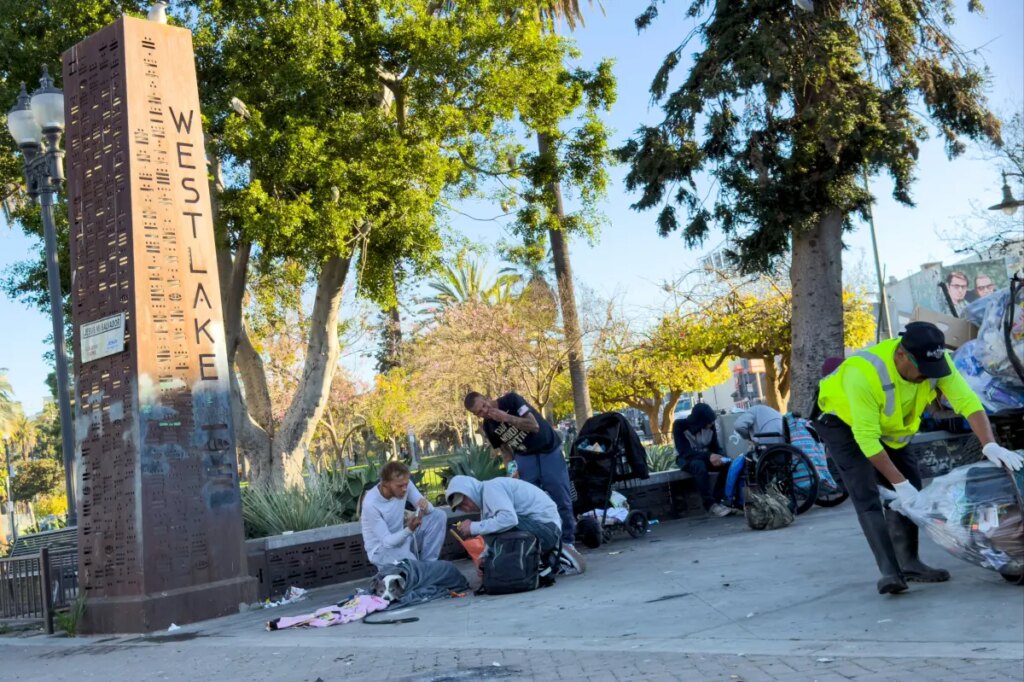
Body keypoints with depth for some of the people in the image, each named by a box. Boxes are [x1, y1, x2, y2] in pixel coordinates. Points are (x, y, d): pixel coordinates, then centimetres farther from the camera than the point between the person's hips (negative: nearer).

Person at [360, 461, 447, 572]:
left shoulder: (404, 484, -14)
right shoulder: (371, 504, -29)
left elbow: (429, 508, -6)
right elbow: (387, 542, -26)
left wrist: (425, 507, -32)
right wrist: (409, 530, -44)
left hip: (402, 535, 7)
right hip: (382, 548, -6)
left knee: (439, 515, -11)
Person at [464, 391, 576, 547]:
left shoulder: (511, 400, -18)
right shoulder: (488, 427, -3)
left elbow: (534, 425, -22)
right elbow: (505, 450, 4)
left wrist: (506, 418, -29)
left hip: (549, 452, -4)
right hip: (525, 457, 4)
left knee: (562, 499, -2)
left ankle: (567, 541, 8)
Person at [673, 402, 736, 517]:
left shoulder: (710, 426, -7)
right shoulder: (680, 425, -22)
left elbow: (715, 446, 1)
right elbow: (684, 452, -28)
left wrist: (721, 457, -24)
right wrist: (708, 456, -40)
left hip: (705, 457, 5)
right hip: (686, 459, -5)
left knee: (728, 465, -24)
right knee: (699, 466, -39)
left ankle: (718, 500, -21)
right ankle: (710, 505, -33)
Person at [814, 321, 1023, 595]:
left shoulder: (936, 360, -25)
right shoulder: (864, 373, -40)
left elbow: (968, 401, -27)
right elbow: (866, 437, -35)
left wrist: (990, 445, -42)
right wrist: (899, 484, -32)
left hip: (889, 427, 6)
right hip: (844, 422, -6)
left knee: (910, 485, 3)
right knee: (866, 495, -18)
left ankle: (909, 564, 16)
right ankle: (889, 570, -18)